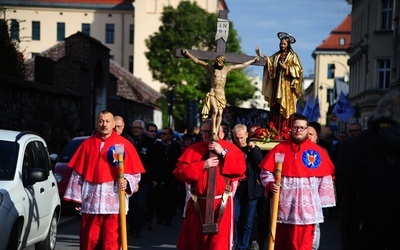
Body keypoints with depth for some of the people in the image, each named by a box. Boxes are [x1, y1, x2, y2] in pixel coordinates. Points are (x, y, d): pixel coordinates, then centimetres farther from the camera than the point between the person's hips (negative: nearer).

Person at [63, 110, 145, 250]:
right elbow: (78, 173, 12)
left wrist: (127, 181, -16)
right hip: (90, 202, 3)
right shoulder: (87, 144, 11)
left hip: (114, 202, -2)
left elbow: (135, 172, 4)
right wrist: (76, 197, 8)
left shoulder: (124, 145, 3)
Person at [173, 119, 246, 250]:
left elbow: (240, 168, -10)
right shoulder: (193, 150, 5)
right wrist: (203, 165, -14)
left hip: (221, 204, -2)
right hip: (198, 203, 2)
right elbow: (180, 171, -5)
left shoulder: (229, 147, 3)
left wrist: (223, 153, -16)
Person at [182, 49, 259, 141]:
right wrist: (187, 54, -4)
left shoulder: (227, 68, 11)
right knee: (215, 111, -22)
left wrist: (253, 60, 26)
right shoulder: (211, 68, 4)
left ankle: (216, 133, -12)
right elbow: (197, 61, 2)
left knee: (220, 113, -10)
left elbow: (243, 65, 21)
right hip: (212, 93, -3)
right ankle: (213, 131, -27)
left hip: (221, 94, 3)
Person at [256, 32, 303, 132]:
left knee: (285, 108, -8)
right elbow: (269, 61, 3)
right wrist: (261, 56, -12)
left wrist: (286, 68, -17)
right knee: (274, 108, 1)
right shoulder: (277, 55, 15)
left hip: (286, 86, -5)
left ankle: (284, 131, -8)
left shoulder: (293, 56, 0)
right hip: (276, 85, 5)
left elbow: (298, 69, -8)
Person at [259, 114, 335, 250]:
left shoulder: (317, 152, 1)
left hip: (306, 207, -1)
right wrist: (270, 184, -13)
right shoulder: (279, 149, 4)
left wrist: (323, 203, 2)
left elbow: (325, 178, 3)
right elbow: (266, 171, 7)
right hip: (283, 206, 2)